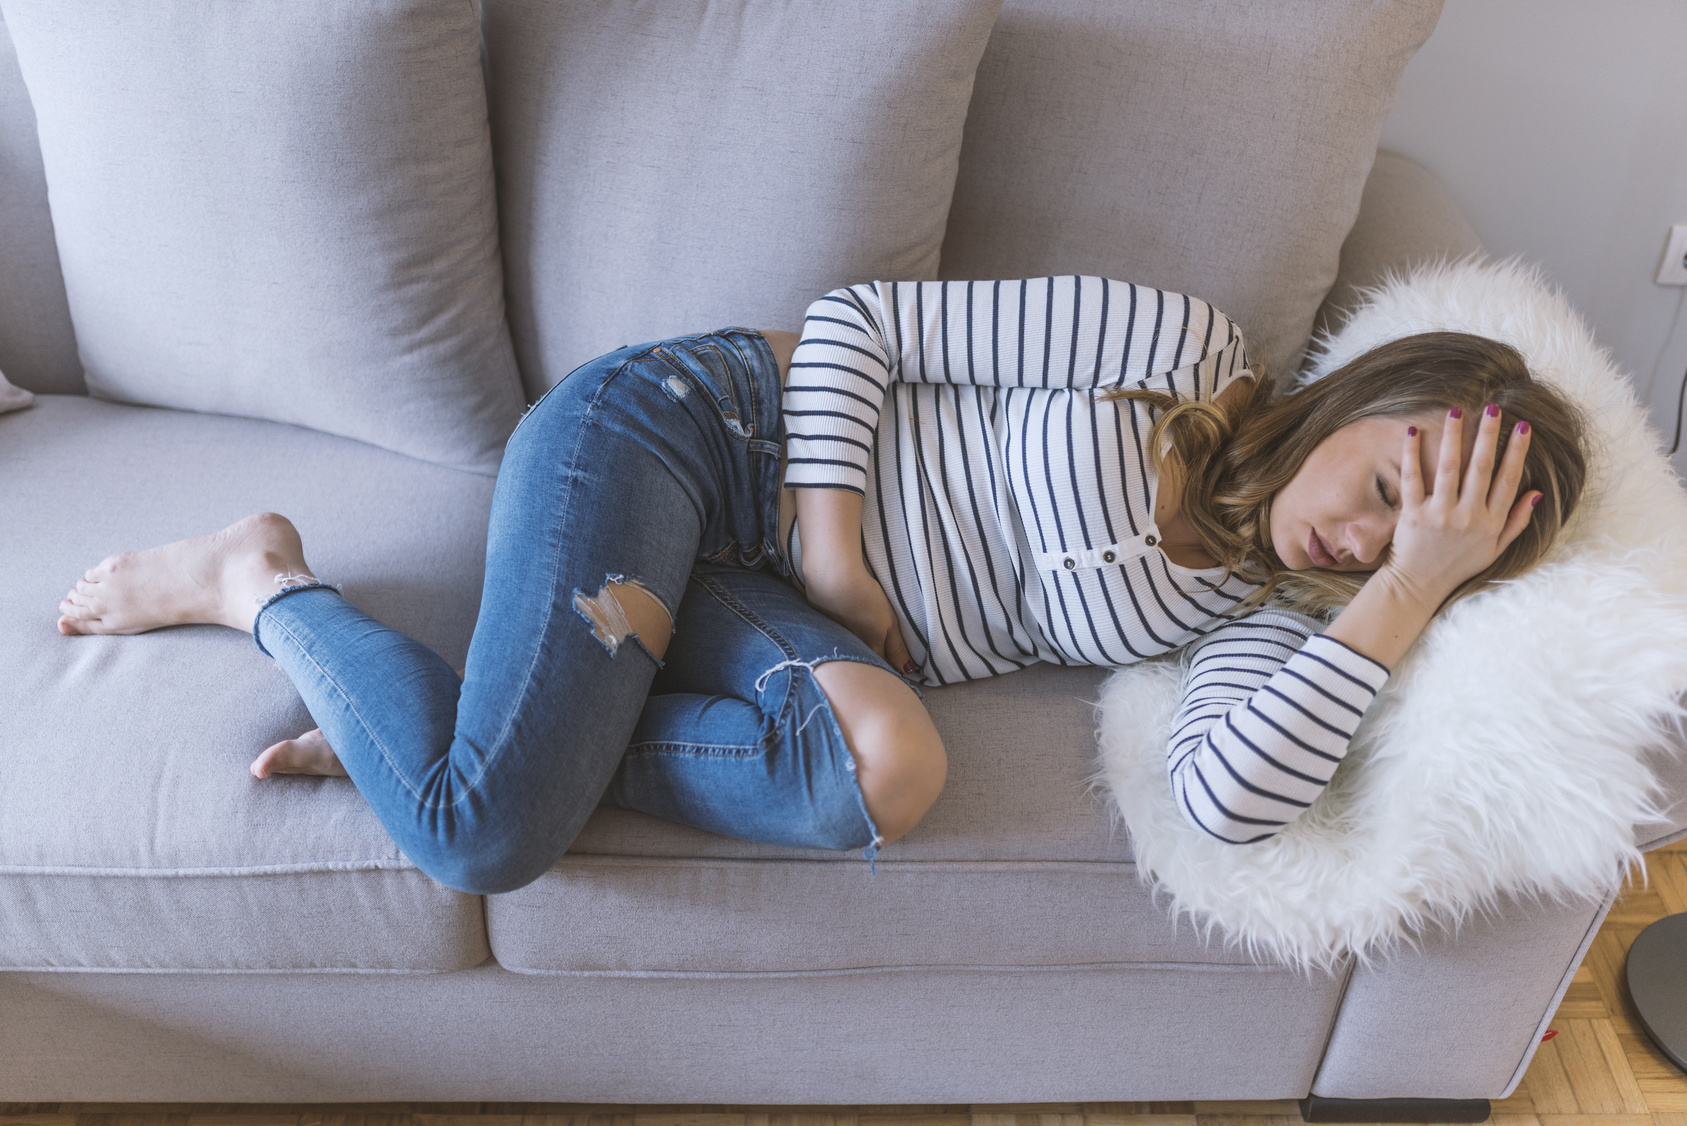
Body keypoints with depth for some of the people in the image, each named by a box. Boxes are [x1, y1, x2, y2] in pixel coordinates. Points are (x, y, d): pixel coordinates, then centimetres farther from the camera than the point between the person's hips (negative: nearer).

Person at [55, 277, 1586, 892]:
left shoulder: (1271, 607, 5)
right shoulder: (1177, 342, -8)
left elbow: (1231, 799, -16)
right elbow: (862, 318, -5)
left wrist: (1413, 593, -16)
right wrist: (832, 530, -18)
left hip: (752, 593, 5)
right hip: (684, 427, -4)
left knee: (890, 770, -30)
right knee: (482, 842, -23)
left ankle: (467, 725, -10)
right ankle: (264, 586, 7)